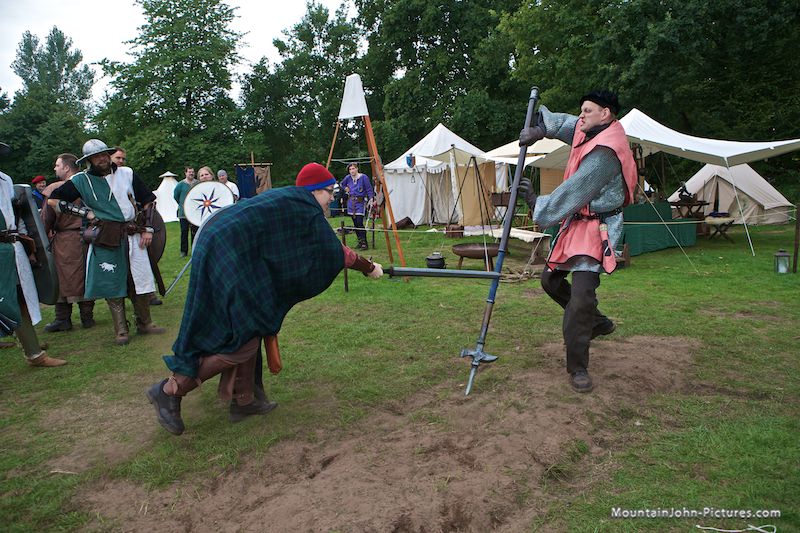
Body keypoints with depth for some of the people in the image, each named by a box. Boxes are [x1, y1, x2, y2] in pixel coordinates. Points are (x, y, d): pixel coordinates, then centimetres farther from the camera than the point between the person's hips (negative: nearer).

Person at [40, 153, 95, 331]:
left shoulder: (54, 189, -6)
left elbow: (47, 217, -4)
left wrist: (44, 236, 6)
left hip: (64, 240, -4)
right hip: (86, 237, 4)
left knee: (63, 279, 3)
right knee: (85, 278, 8)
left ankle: (63, 319, 9)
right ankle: (87, 316, 13)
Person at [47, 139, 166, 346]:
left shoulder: (126, 173, 6)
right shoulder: (81, 180, 3)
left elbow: (148, 200, 10)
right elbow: (53, 200, 7)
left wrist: (148, 229, 3)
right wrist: (85, 212, -2)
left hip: (133, 235, 2)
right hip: (105, 240, -1)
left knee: (141, 281, 4)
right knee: (113, 285, 2)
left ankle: (144, 324, 18)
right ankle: (120, 330, 13)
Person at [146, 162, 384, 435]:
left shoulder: (284, 198, 22)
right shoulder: (305, 206, -4)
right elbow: (334, 252, -1)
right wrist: (370, 268, 11)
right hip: (230, 256, -10)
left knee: (248, 329, 15)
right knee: (245, 335, -5)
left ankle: (244, 400, 24)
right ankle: (170, 390, 1)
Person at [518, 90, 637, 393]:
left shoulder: (605, 152, -22)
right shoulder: (590, 131, 7)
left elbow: (574, 191, -23)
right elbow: (562, 123, 19)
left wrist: (538, 205, -13)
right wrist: (539, 130, -3)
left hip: (596, 229, -10)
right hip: (576, 224, 11)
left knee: (582, 294, -17)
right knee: (551, 279, 17)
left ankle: (578, 368, -6)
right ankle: (597, 322, 35)